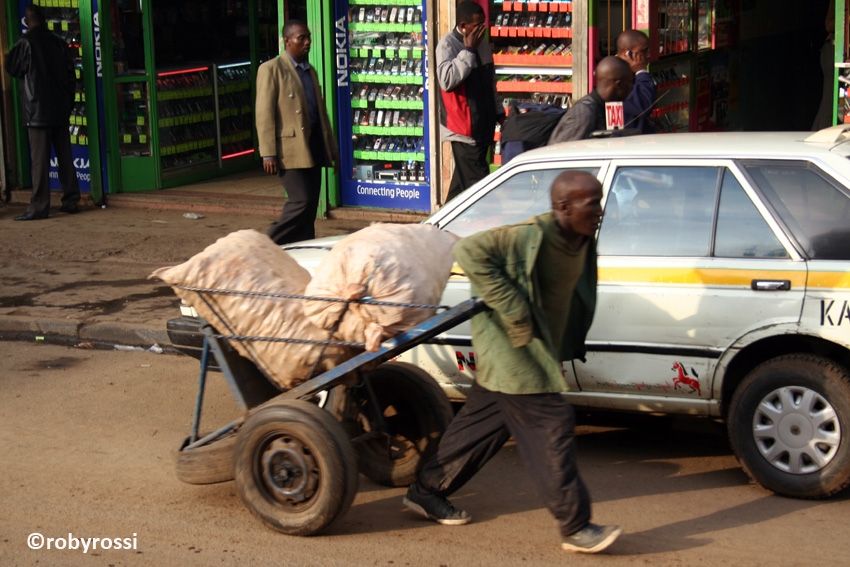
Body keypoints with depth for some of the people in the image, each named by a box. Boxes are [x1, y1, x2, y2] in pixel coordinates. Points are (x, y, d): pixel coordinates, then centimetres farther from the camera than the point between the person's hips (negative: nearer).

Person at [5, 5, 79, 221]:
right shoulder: (58, 42, 5)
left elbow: (12, 68, 1)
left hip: (37, 110, -5)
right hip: (61, 110, 5)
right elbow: (70, 74, 9)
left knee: (39, 160, -5)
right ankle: (71, 201, 13)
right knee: (65, 157, 10)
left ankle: (39, 206, -6)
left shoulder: (26, 42, -11)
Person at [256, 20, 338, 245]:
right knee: (301, 201, -15)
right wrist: (268, 153, -17)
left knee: (311, 205, 7)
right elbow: (264, 114, -10)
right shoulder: (271, 69, -5)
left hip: (313, 148, 8)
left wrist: (332, 148, 19)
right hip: (290, 148, -8)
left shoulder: (310, 71, 19)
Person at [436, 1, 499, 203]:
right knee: (477, 179, -11)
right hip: (464, 127, -8)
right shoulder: (448, 45, -13)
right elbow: (446, 80, -29)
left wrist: (497, 112, 25)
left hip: (483, 124, 8)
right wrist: (468, 50, -24)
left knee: (463, 180, 15)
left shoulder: (482, 44, 11)